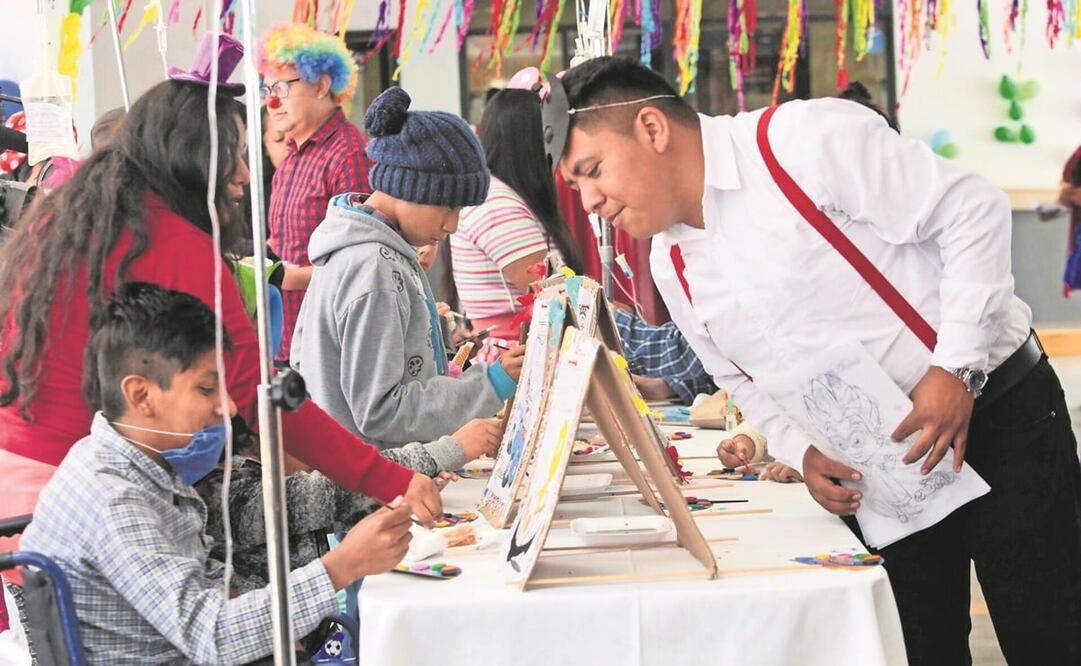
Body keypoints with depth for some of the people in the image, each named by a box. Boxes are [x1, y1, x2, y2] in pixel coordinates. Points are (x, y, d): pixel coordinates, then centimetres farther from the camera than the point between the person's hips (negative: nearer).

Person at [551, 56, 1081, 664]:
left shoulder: (802, 139, -18)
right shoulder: (672, 267, 6)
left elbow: (973, 210, -17)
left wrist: (957, 369, -22)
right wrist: (802, 453, -5)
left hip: (995, 410, -6)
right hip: (872, 471, 6)